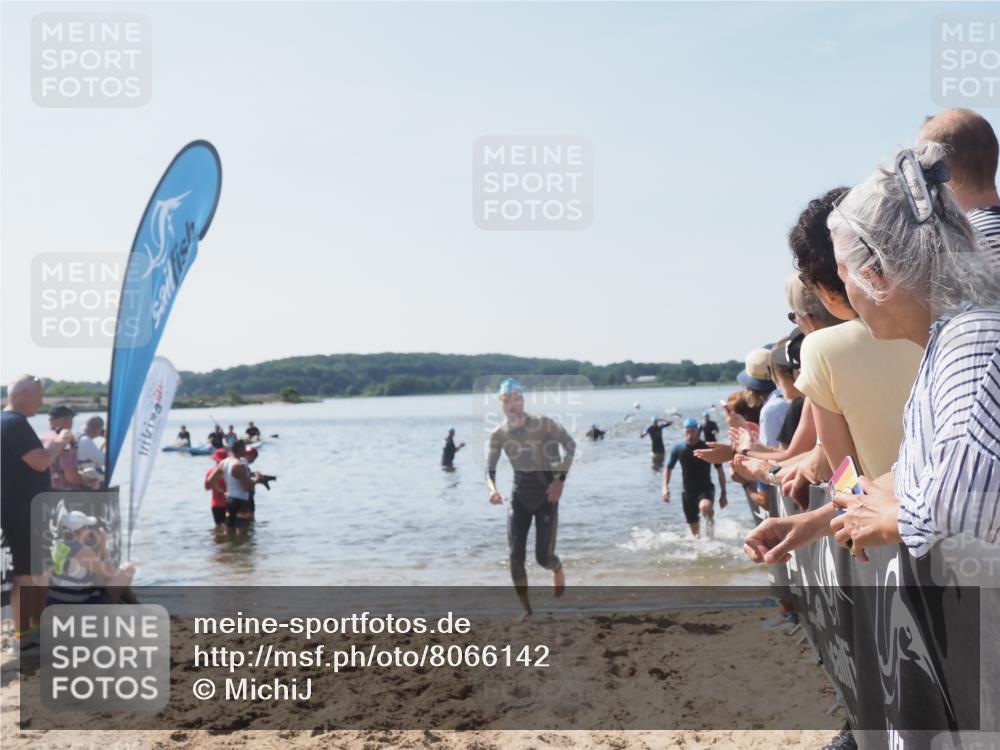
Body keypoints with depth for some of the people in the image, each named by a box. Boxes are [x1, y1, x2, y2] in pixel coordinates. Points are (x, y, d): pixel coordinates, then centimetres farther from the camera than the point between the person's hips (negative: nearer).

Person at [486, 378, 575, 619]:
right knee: (516, 557, -5)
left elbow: (570, 445, -5)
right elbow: (490, 468, -4)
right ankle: (526, 611, 8)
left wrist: (560, 479, -13)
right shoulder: (498, 435, -5)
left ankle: (558, 570, 32)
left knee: (543, 556, -6)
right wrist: (492, 489, -26)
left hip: (546, 495, -3)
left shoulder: (542, 424, -14)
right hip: (519, 497, 3)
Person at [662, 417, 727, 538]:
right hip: (688, 492, 3)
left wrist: (723, 494, -3)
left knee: (705, 507, -38)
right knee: (695, 531, 7)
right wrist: (665, 487, -5)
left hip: (706, 488, -3)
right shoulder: (678, 449, -3)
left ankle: (710, 521, -6)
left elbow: (720, 471, -1)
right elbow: (668, 468, 10)